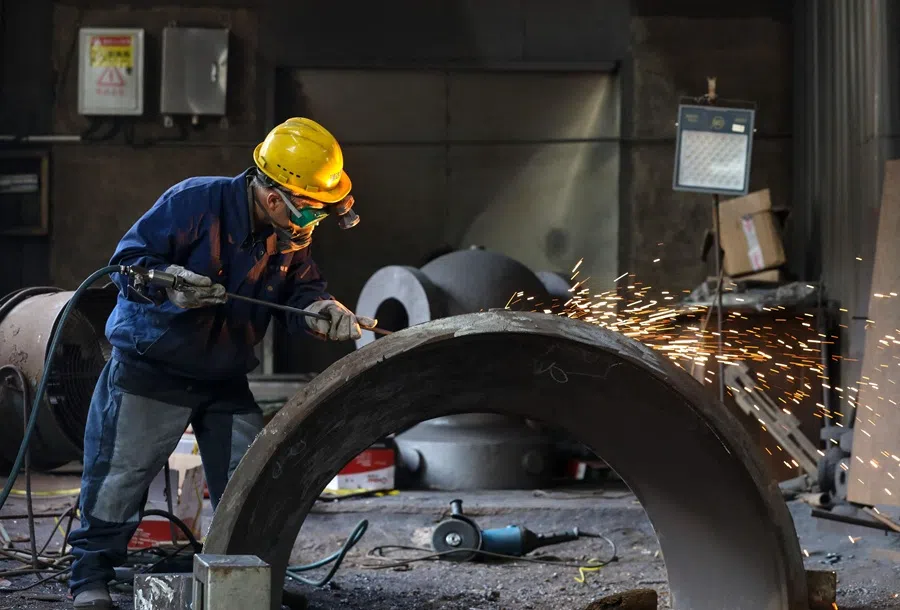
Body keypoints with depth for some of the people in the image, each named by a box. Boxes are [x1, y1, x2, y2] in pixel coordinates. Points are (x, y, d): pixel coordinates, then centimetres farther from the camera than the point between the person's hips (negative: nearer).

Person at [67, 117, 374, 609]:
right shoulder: (195, 202, -20)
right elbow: (128, 257, -17)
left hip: (225, 378, 6)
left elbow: (300, 289, 3)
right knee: (121, 473, 0)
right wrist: (168, 284, -35)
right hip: (150, 369, -5)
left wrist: (322, 311, -20)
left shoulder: (292, 236, -2)